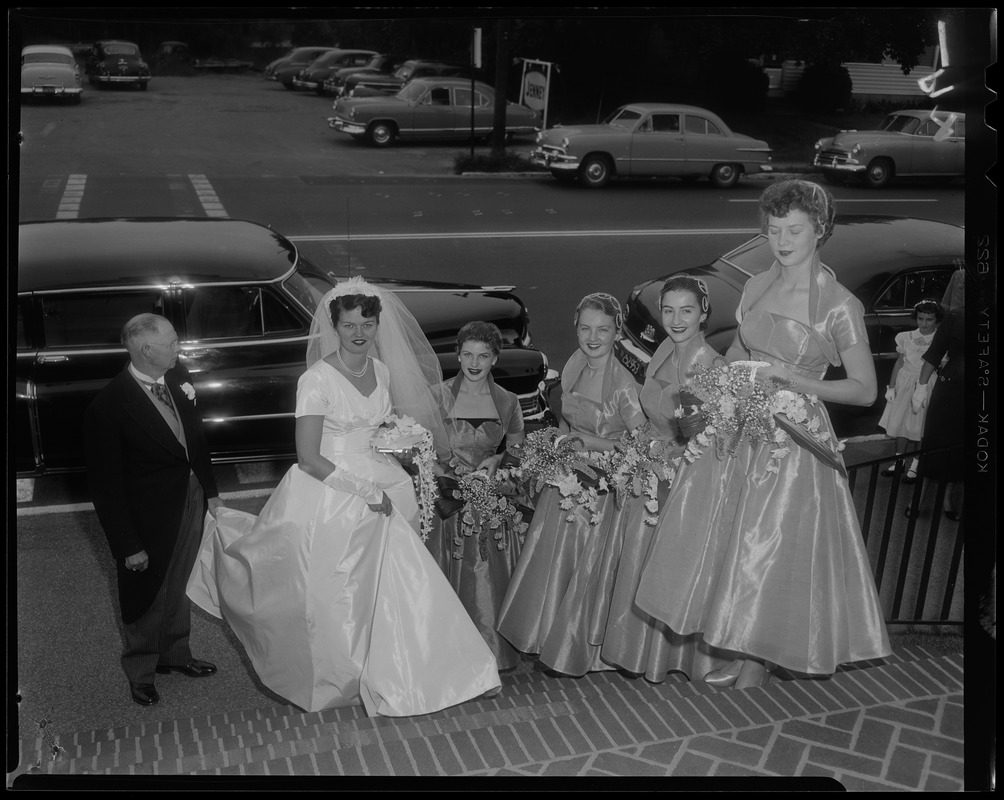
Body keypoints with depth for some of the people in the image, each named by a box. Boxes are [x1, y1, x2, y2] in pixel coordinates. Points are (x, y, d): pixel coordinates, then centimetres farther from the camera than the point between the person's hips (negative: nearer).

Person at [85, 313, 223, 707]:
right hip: (150, 517, -5)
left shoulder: (178, 377, -8)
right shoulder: (108, 407, -26)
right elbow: (105, 484, -19)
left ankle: (175, 653, 49)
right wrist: (127, 546, -16)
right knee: (146, 597, 17)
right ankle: (141, 671, 42)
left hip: (191, 502, 5)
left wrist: (210, 490, 10)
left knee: (177, 588, 26)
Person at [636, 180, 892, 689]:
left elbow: (865, 390, -9)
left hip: (793, 435, -6)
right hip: (738, 429, 6)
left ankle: (762, 658, 27)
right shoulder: (756, 287, 4)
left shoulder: (839, 305, -13)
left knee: (775, 549, 5)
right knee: (725, 541, 11)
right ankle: (740, 649, 30)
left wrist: (796, 380, -19)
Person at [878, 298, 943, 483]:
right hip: (905, 385, 3)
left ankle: (914, 465, 14)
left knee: (921, 427, 3)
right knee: (901, 423, 11)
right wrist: (891, 387, 7)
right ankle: (898, 461, 26)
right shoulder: (906, 337, 1)